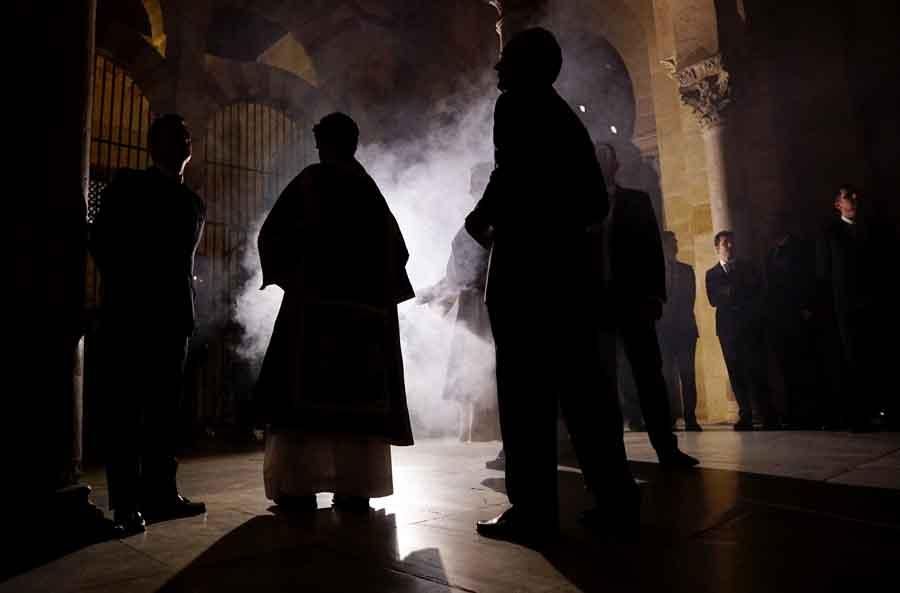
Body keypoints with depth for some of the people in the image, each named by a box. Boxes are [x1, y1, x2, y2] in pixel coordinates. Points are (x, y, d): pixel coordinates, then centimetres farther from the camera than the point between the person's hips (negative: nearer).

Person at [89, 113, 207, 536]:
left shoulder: (193, 203, 16)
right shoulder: (127, 186, 4)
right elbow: (101, 243, -2)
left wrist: (182, 300, 7)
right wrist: (126, 289, -4)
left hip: (172, 318, 5)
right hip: (129, 315, -5)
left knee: (165, 410, 7)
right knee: (125, 410, -2)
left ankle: (160, 492, 14)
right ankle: (126, 503, 2)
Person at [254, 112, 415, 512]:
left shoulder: (312, 179, 2)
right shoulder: (371, 190, 15)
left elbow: (272, 232, -1)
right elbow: (397, 250, 16)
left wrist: (286, 274, 12)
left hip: (315, 298, -4)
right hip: (366, 303, 4)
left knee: (305, 390, -2)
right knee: (358, 392, 3)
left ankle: (298, 487, -4)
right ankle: (356, 488, 1)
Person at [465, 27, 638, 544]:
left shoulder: (516, 104, 3)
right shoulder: (567, 116, 25)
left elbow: (512, 171, -16)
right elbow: (597, 202, 21)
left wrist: (482, 217, -1)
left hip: (524, 262, -8)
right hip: (569, 260, 8)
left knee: (525, 386, -7)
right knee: (581, 383, 6)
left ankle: (534, 509, -5)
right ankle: (617, 500, 9)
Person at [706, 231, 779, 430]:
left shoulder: (748, 267, 14)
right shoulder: (712, 274, 14)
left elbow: (757, 292, 1)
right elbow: (714, 300, 2)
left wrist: (730, 293, -9)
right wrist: (740, 295, -7)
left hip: (750, 324, -1)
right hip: (727, 327, 1)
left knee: (756, 370, -9)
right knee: (736, 373, -1)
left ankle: (769, 417, -7)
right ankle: (745, 416, 2)